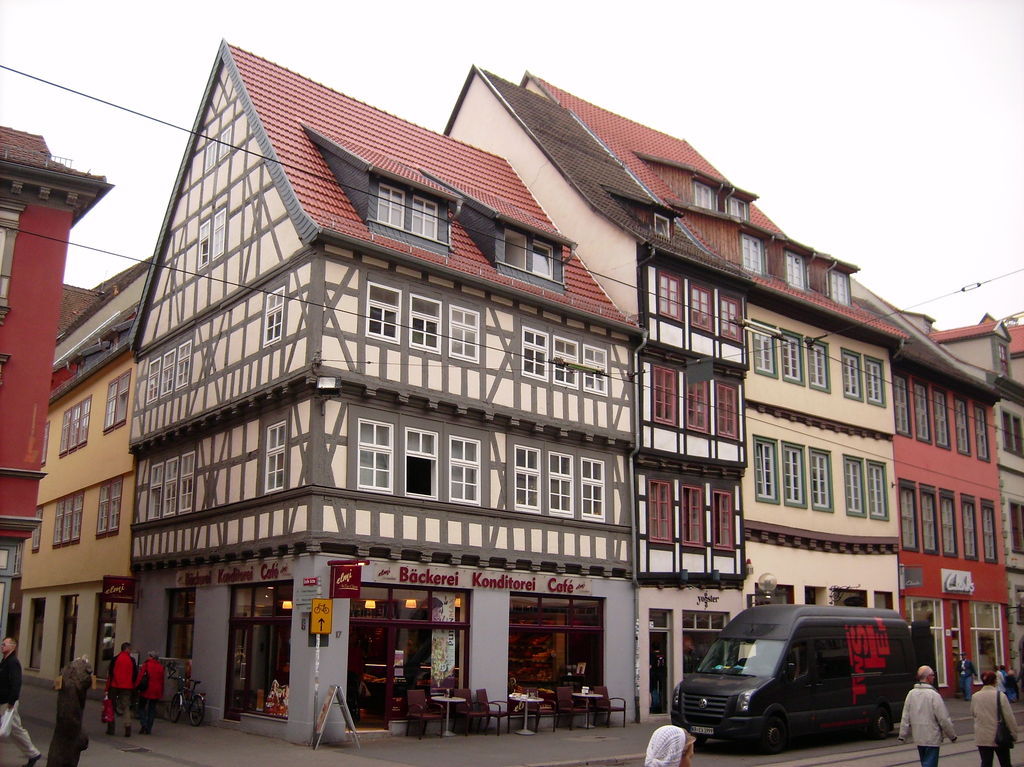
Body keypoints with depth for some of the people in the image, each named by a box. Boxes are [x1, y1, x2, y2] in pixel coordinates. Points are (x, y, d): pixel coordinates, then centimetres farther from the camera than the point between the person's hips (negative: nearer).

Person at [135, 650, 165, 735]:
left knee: (142, 707, 8)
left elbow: (140, 677, -8)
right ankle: (149, 729, 7)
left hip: (146, 690, -3)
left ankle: (143, 724, -11)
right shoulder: (160, 666, 6)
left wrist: (136, 686, -1)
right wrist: (161, 692, 13)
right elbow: (162, 680, 8)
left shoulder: (146, 665, -4)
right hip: (156, 691, 3)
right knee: (152, 709, 9)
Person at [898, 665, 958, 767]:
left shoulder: (911, 694, 0)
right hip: (932, 738, -6)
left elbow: (905, 718, 2)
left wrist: (902, 735, 8)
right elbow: (944, 719, -13)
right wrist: (952, 736, 0)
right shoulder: (933, 695, -17)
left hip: (918, 737, 6)